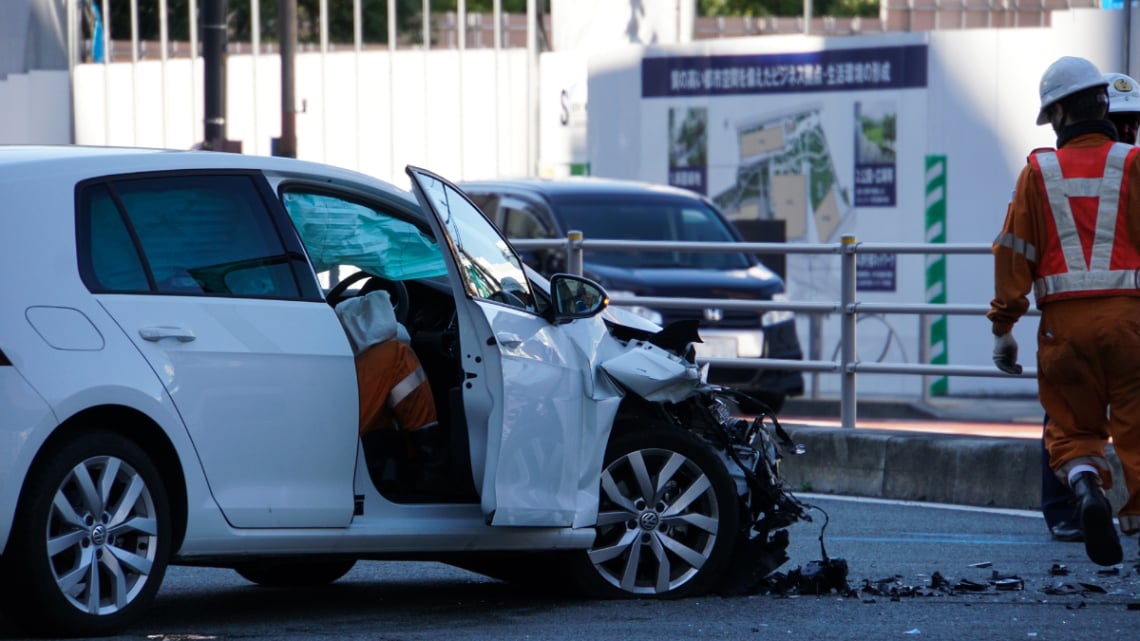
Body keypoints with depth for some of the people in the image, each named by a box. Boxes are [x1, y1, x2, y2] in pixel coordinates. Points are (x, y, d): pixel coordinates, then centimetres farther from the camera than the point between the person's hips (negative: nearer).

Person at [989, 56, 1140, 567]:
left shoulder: (1039, 173, 6)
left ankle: (1085, 485, -20)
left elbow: (1014, 252, 5)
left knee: (1072, 426, 8)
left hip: (1064, 321, 1)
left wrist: (1003, 326, 10)